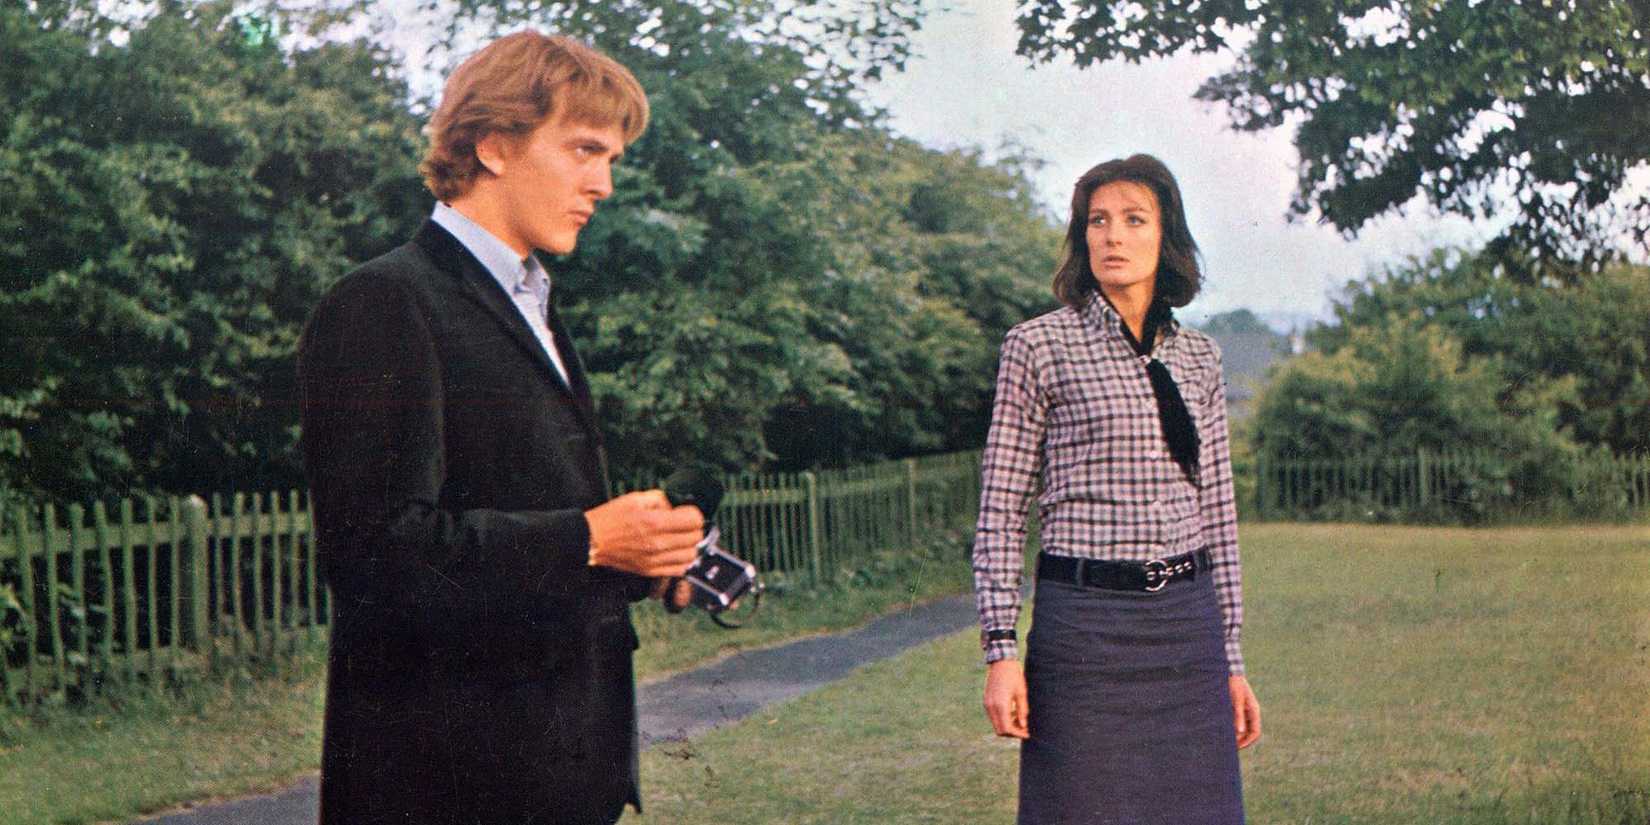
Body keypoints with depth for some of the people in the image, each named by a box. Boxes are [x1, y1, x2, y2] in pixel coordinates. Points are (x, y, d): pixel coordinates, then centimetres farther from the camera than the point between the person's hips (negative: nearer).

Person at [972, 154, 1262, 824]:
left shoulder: (1197, 358, 11)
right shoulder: (1040, 346, -2)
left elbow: (1218, 514, 15)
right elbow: (1000, 511, -2)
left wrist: (1230, 657, 12)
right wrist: (1000, 651, -9)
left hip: (1188, 626, 4)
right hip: (1087, 626, -4)